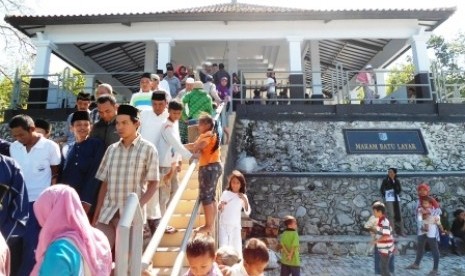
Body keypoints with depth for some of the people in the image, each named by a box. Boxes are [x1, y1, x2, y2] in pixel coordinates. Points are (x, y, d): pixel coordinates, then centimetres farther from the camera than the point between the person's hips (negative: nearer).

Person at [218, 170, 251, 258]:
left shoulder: (243, 196, -1)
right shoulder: (226, 193, -4)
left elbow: (247, 212, -6)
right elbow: (219, 209, -1)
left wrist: (245, 200, -20)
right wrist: (220, 205, -24)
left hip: (236, 226, 1)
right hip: (224, 225, -1)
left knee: (237, 248, 3)